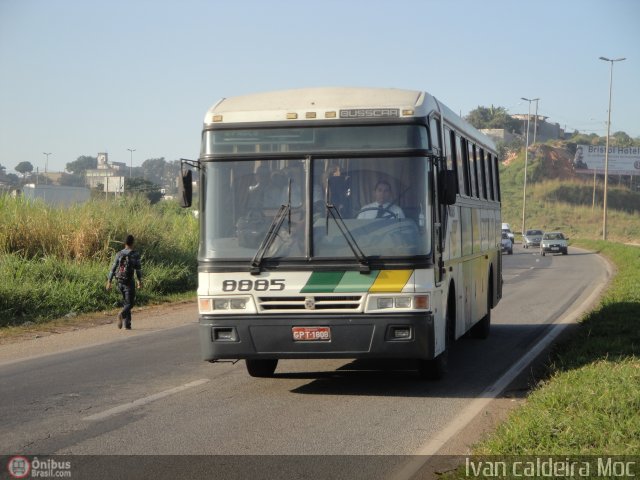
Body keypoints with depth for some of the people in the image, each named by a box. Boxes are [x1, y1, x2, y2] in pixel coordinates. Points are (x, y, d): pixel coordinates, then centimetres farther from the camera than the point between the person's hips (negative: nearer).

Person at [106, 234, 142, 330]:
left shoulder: (119, 254, 2)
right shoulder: (135, 255, -9)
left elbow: (113, 268, 1)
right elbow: (138, 269, -13)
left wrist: (109, 282, 4)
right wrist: (140, 281, -2)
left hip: (120, 282, 4)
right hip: (129, 282, -4)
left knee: (126, 302, 19)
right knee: (129, 304, 1)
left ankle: (127, 324, 14)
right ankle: (122, 314, -30)